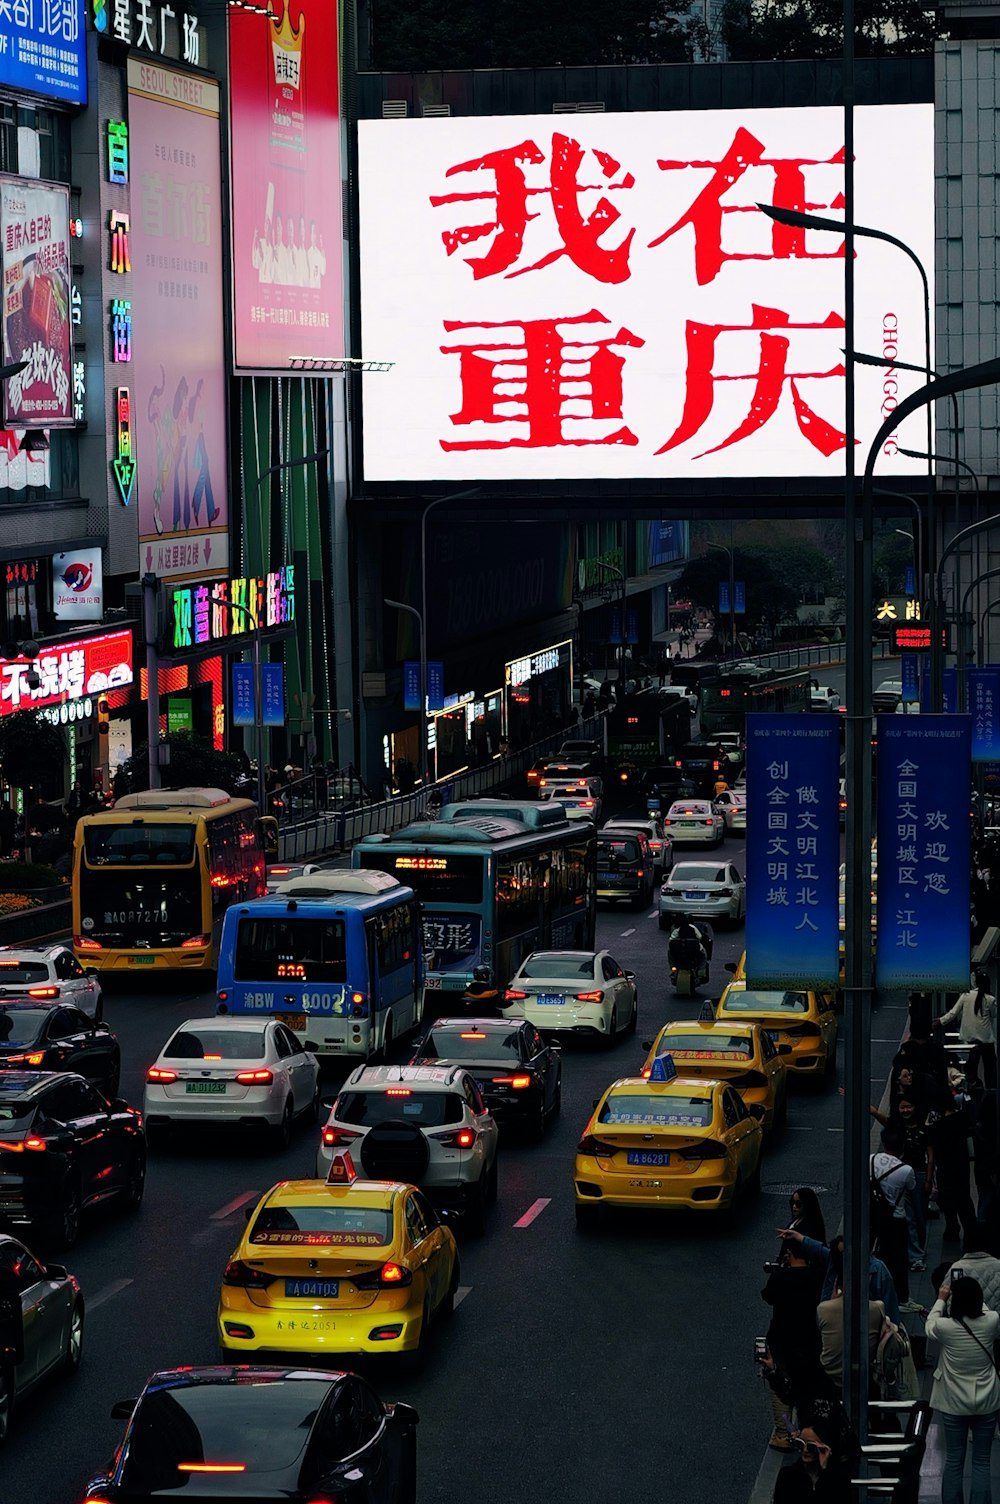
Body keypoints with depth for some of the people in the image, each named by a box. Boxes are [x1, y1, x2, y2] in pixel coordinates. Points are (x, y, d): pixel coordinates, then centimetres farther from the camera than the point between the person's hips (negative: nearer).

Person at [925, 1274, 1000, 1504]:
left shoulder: (945, 1327, -17)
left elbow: (931, 1323, 8)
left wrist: (941, 1300, 22)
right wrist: (973, 1294, 25)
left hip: (955, 1404, -1)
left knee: (954, 1462, 9)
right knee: (982, 1463, 7)